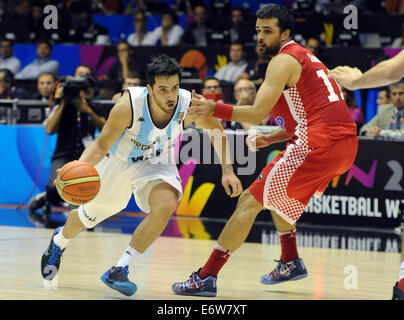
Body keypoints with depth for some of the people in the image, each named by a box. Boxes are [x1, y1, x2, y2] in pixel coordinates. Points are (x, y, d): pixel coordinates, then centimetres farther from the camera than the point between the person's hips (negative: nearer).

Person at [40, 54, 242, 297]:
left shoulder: (189, 105, -30)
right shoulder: (129, 106, -37)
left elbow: (216, 130, -8)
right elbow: (102, 145, -26)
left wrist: (227, 170, -11)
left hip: (156, 163, 1)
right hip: (119, 159, -1)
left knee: (166, 204, -28)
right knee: (91, 214, 17)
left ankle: (119, 270, -17)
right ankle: (59, 241, 54)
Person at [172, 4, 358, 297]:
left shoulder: (284, 61, -5)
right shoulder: (304, 58, 24)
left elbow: (258, 113, -14)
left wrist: (214, 109, -18)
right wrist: (272, 139, 21)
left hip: (319, 146, -9)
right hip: (346, 144, 9)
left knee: (250, 201, -5)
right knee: (277, 193, 32)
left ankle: (207, 277, -7)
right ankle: (291, 262, 31)